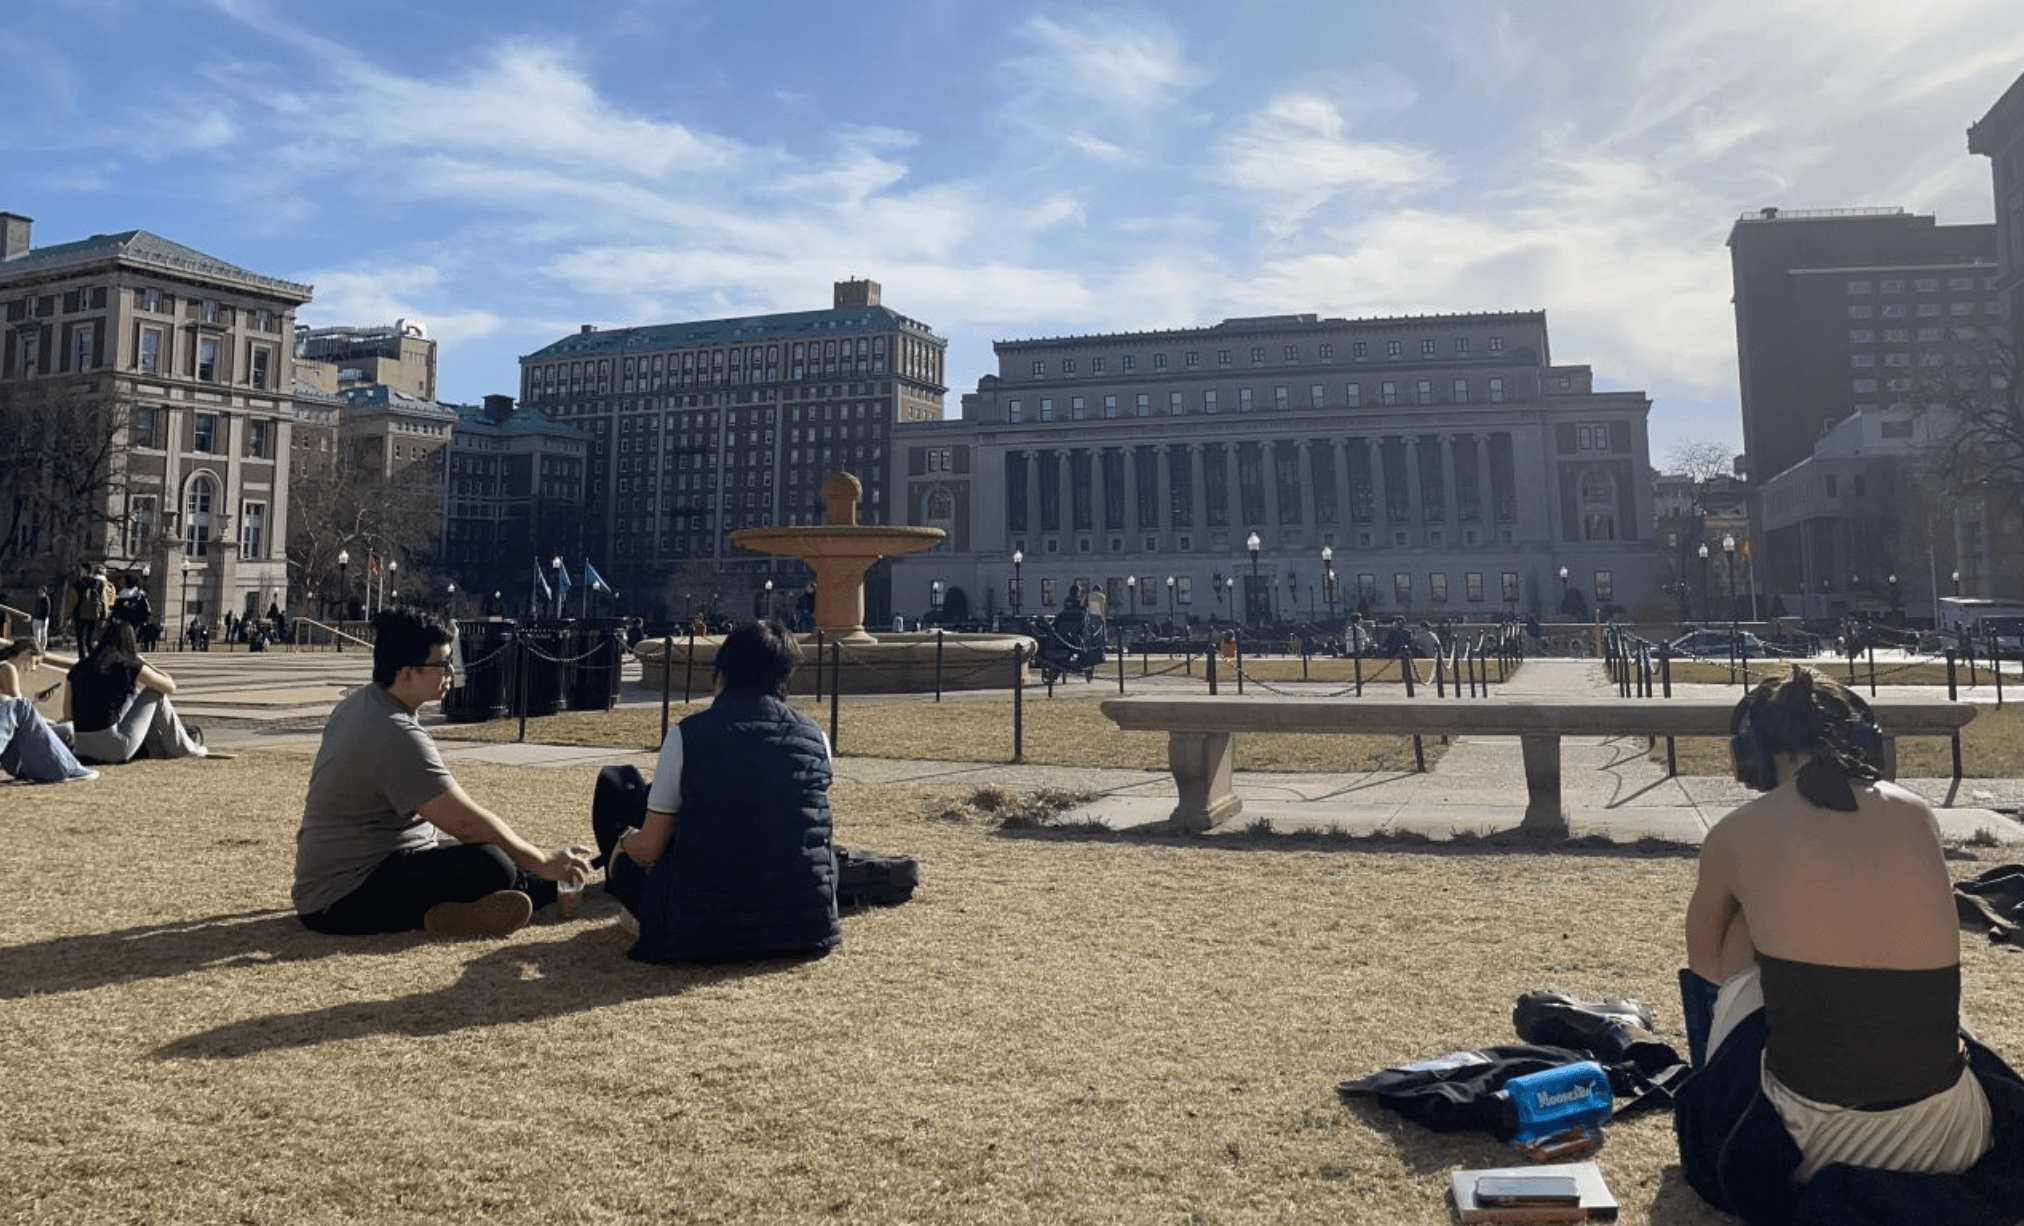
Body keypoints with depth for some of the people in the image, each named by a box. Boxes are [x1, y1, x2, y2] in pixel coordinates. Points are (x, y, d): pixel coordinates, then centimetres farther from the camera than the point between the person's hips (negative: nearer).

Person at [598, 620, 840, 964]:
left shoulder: (686, 735, -5)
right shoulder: (816, 738, 2)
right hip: (805, 927, 2)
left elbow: (648, 849, 1)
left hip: (700, 933, -2)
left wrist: (623, 844, 26)